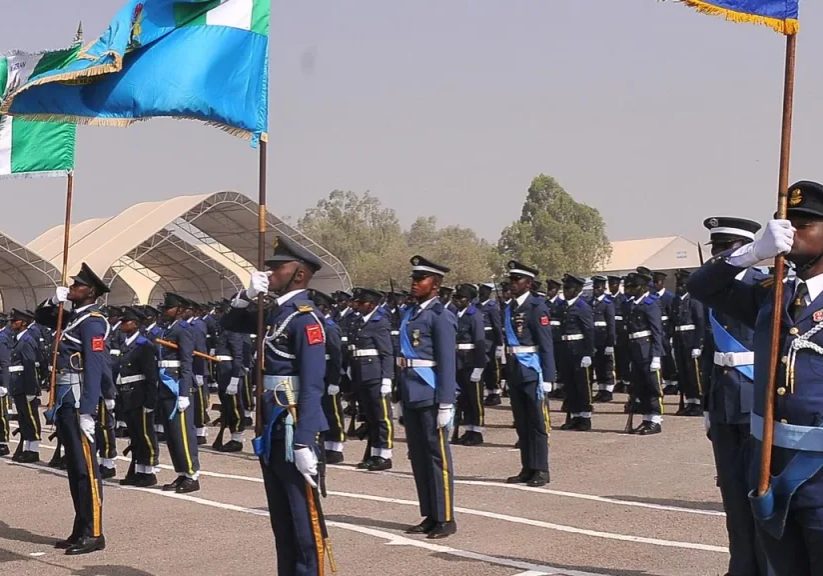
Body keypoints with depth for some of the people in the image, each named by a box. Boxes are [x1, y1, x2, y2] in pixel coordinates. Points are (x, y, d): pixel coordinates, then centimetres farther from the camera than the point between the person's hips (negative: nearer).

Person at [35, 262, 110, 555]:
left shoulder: (92, 321, -13)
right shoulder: (73, 316, 15)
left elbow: (94, 368, -19)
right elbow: (41, 317, 31)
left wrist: (86, 412, -23)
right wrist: (54, 300, 9)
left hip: (78, 400, -10)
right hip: (64, 399, 10)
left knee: (85, 467, -6)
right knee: (74, 466, 13)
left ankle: (93, 534, -2)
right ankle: (81, 530, 19)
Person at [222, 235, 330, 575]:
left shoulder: (305, 318, -14)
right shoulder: (272, 312, 11)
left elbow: (312, 387, -20)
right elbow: (230, 325, 25)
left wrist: (304, 443, -24)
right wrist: (248, 294, 5)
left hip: (294, 431, -9)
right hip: (271, 429, 9)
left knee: (304, 519, -3)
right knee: (280, 518, 15)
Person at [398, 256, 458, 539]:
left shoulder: (440, 316, -9)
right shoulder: (410, 314, 14)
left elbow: (447, 363, -14)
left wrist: (445, 404, -18)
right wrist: (401, 397, 15)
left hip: (431, 396, -8)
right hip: (411, 395, 8)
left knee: (437, 455, -1)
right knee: (418, 456, 12)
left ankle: (445, 519, 6)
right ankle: (430, 516, 22)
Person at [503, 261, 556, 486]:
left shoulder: (537, 307, -10)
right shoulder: (509, 309, 11)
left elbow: (546, 345, -13)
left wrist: (547, 377, -17)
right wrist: (508, 371, 11)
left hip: (532, 371, -7)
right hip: (515, 371, 7)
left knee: (537, 422, -1)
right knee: (521, 423, 12)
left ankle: (540, 470, 6)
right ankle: (527, 469, 20)